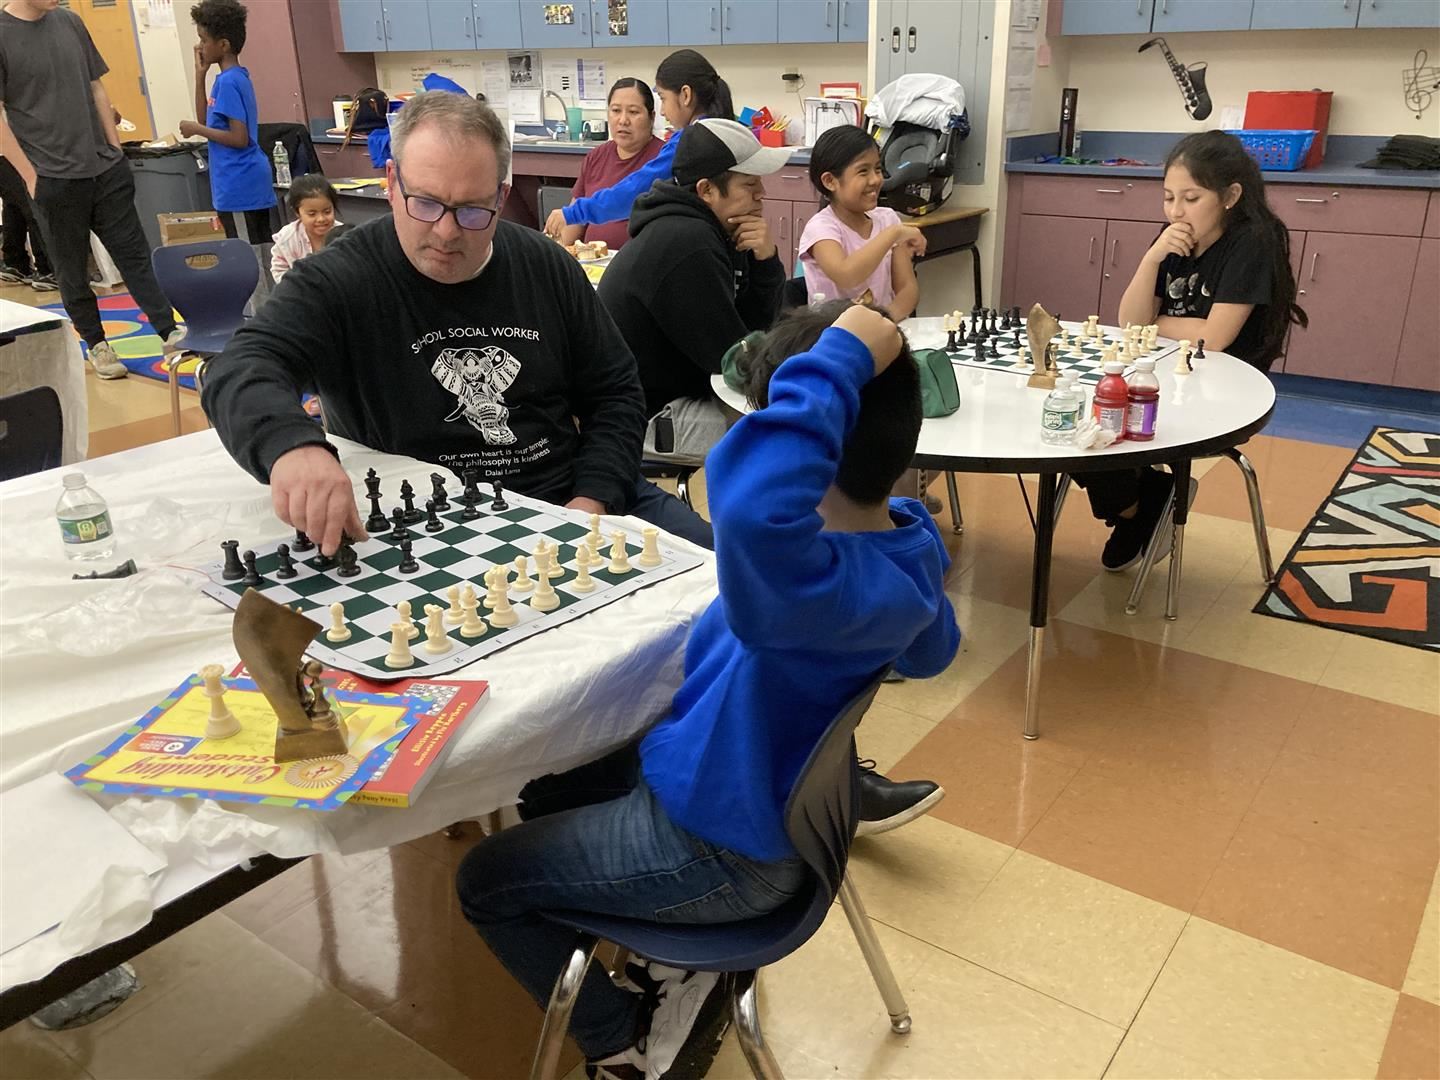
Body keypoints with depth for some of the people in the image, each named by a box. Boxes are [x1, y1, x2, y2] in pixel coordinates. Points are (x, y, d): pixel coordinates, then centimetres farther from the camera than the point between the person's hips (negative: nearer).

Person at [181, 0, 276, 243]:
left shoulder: (228, 82, -15)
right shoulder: (237, 77, 13)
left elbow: (240, 139, -21)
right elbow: (206, 119, 19)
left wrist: (196, 130, -11)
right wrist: (200, 74, 13)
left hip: (238, 186, -10)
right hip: (252, 180, 10)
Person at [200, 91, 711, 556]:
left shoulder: (547, 267, 5)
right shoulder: (335, 282, -8)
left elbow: (614, 392, 10)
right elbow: (242, 370, -24)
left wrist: (592, 502, -6)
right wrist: (292, 446, -48)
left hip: (565, 501, 5)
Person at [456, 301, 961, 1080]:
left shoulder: (834, 584, -40)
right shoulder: (908, 540, -9)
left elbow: (755, 507, -65)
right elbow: (929, 652, 12)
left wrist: (837, 362, -51)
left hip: (722, 848, -9)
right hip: (756, 787, 9)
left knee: (485, 882, 9)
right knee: (551, 783, 26)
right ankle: (663, 967, 20)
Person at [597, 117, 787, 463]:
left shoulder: (710, 231, 3)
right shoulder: (687, 245, -25)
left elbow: (757, 326, 6)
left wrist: (767, 261, -11)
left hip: (682, 391, 9)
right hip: (648, 418, -9)